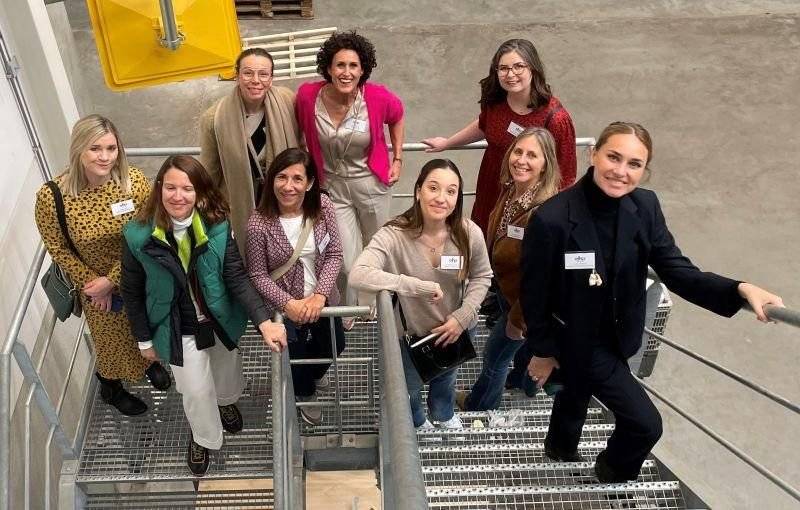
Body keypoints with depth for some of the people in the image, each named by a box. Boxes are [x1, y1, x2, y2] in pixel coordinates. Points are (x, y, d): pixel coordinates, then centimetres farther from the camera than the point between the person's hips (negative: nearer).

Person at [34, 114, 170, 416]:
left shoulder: (135, 181, -24)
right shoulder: (51, 196, -27)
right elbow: (58, 248, -13)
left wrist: (111, 280, -19)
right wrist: (93, 282, -13)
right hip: (94, 284, -1)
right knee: (112, 339, 23)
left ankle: (151, 362, 63)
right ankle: (111, 389, 54)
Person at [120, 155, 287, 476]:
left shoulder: (217, 227, -21)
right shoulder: (139, 236, -22)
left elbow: (237, 278, -19)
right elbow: (132, 293, -9)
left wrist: (264, 322, -31)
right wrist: (144, 340, -2)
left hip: (222, 319, 2)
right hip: (179, 330, -1)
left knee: (227, 369, 28)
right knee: (197, 390, 13)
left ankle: (226, 401, 66)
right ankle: (203, 438, 47)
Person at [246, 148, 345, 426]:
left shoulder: (323, 207, -18)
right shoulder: (259, 223, -25)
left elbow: (334, 254, -12)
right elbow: (258, 275, -17)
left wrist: (320, 295, -22)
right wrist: (288, 303, -26)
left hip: (322, 298, 4)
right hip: (285, 304, -3)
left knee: (335, 346, 25)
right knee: (296, 354, 18)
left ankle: (314, 372, 63)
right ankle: (305, 392, 55)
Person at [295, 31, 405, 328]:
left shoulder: (377, 97, -19)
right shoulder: (307, 95, -19)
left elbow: (397, 116, 4)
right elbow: (300, 131, 2)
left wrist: (397, 159, 3)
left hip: (371, 183, 1)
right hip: (332, 185, 0)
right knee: (347, 262, -2)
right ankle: (348, 308, 31)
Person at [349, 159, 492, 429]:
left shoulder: (470, 234, -23)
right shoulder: (394, 235, -33)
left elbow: (482, 276, -5)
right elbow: (358, 275, -46)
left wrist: (462, 317, -17)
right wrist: (420, 287, -45)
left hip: (455, 329, 3)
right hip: (410, 333, -3)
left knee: (446, 377, 34)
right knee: (410, 390, 25)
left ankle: (443, 413, 69)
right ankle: (416, 422, 62)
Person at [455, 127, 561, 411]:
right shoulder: (511, 190, -12)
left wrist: (519, 318, -19)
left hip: (523, 300, -6)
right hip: (504, 287, 6)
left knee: (494, 357, 16)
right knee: (526, 343, 32)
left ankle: (479, 407, 45)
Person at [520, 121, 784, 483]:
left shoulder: (645, 207, -15)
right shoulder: (551, 219, -31)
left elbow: (676, 271, -17)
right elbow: (534, 292, -19)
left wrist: (740, 290, -32)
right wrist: (542, 350, -8)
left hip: (617, 335, 6)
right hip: (578, 341, -6)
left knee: (578, 391, 32)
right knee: (644, 423, 0)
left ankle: (560, 447, 64)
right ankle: (612, 473, 35)